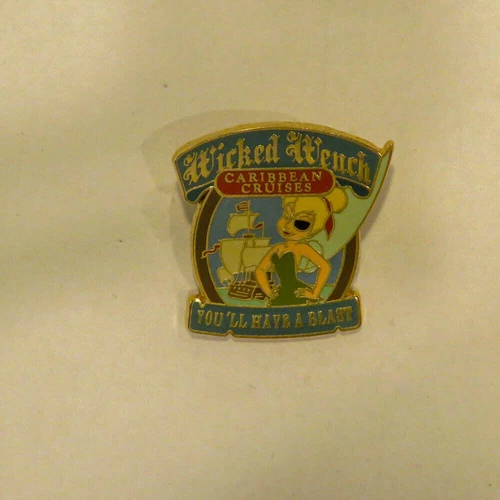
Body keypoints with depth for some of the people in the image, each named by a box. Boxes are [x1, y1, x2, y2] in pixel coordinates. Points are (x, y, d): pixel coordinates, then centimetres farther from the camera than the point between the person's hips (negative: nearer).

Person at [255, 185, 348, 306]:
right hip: (282, 296, 6)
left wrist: (315, 294, -13)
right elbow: (260, 269, 19)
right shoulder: (277, 248, 11)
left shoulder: (302, 247, -7)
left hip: (299, 296, -6)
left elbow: (325, 266, -15)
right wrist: (269, 292, 8)